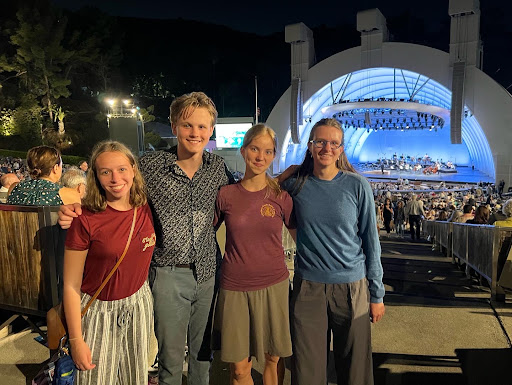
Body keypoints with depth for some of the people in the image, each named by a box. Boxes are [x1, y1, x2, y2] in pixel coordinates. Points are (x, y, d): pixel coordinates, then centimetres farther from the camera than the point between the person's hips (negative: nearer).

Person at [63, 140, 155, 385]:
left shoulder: (147, 208, -8)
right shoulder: (86, 220, -20)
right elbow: (71, 286, -14)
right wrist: (76, 340, -11)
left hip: (138, 303, 4)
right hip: (99, 311, -3)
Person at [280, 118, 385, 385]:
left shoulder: (357, 186, -4)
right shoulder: (295, 185, -2)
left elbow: (371, 242, 0)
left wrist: (377, 294, 2)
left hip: (351, 287, 0)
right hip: (307, 287, 1)